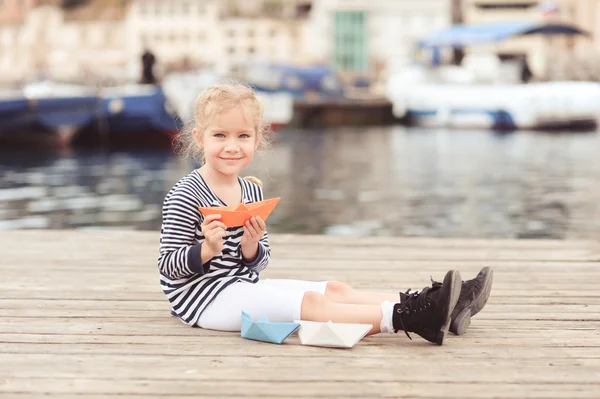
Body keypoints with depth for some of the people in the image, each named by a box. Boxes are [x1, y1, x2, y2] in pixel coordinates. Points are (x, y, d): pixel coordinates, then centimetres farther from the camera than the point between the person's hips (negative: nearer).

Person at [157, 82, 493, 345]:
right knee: (310, 303, -21)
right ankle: (412, 318, -29)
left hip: (244, 286, 8)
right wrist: (208, 249, -33)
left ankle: (437, 311, -9)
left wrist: (251, 246, -12)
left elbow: (257, 263, 12)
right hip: (206, 296, -8)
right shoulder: (185, 196, -13)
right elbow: (168, 265, -15)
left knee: (336, 290, -2)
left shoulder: (252, 191, 10)